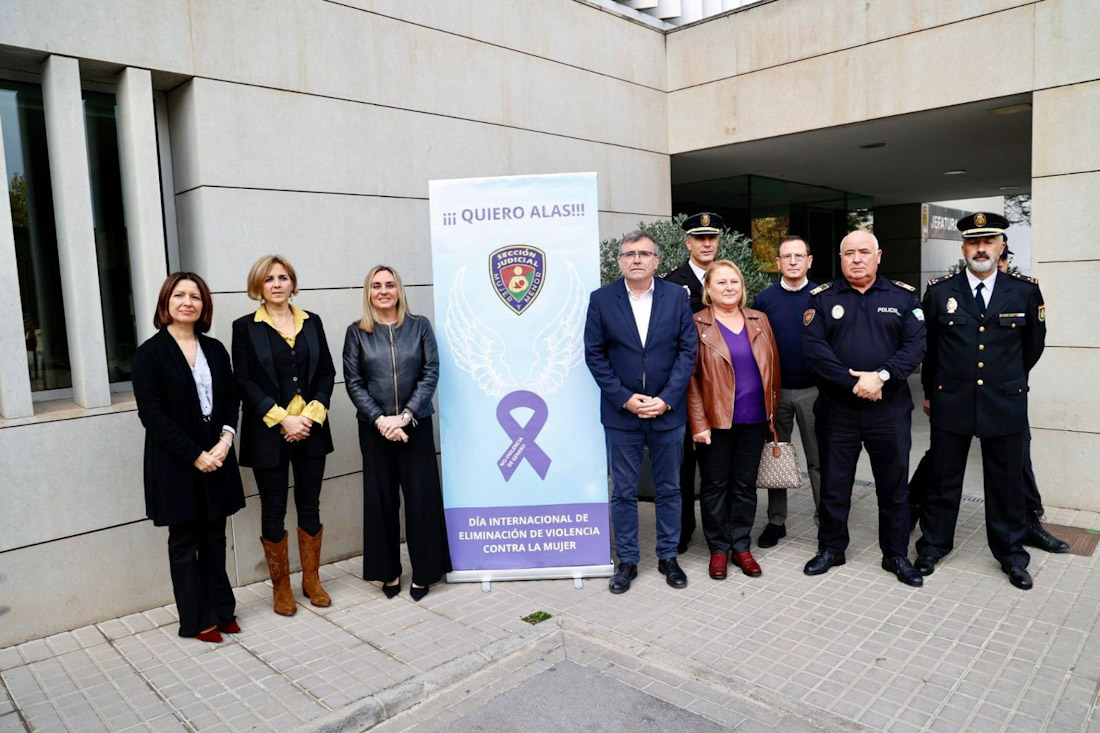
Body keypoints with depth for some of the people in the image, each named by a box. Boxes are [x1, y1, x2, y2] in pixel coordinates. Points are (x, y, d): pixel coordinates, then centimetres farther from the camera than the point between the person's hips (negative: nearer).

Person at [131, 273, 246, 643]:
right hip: (176, 462, -4)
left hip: (216, 456, 4)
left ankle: (221, 609, 25)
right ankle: (197, 619, 20)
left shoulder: (215, 349, 7)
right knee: (185, 541, 8)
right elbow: (152, 414, -12)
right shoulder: (150, 354, -7)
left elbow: (232, 399, 8)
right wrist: (195, 455, -15)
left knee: (214, 537, 13)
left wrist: (225, 440, -9)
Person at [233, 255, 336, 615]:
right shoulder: (245, 327, -1)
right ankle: (280, 587, 21)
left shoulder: (311, 322, 8)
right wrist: (282, 419, -14)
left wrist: (311, 414, -7)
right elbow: (245, 382, -6)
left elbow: (327, 372, 6)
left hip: (310, 429, 3)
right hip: (268, 433, -2)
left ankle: (311, 580, 25)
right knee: (273, 510, 7)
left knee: (310, 505, 10)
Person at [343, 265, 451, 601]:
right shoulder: (357, 332, 3)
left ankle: (423, 571, 15)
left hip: (416, 424, 0)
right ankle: (389, 571, 21)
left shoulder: (419, 326, 3)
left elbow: (431, 373, -3)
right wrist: (380, 419, -12)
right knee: (381, 498, 7)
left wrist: (406, 415, -12)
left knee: (421, 497, 1)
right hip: (375, 428, 1)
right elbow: (353, 382, -1)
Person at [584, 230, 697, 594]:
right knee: (624, 492, 9)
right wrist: (625, 399, -11)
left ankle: (668, 557, 29)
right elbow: (594, 355, -3)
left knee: (668, 489, 13)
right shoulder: (601, 299, -2)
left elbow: (687, 350, -2)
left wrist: (666, 399, -11)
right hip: (621, 413, -1)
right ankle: (627, 561, 23)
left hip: (668, 411, 1)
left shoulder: (676, 296, 0)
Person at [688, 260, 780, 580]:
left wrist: (772, 412, 8)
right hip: (715, 421, -3)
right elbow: (690, 377, -7)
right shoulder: (697, 325, -4)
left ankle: (741, 546, 26)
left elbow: (772, 368, 12)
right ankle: (719, 549, 21)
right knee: (715, 486, 7)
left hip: (754, 421, 4)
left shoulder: (759, 320, 8)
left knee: (745, 485, 12)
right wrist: (698, 423, -12)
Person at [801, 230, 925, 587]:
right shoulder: (822, 298, 2)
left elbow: (915, 345, -5)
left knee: (895, 486, 10)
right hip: (836, 410, 0)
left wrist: (881, 376, -19)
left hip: (890, 409, 1)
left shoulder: (903, 297, 5)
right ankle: (831, 549, 27)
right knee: (834, 484, 10)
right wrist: (853, 382, -17)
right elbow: (813, 347, -9)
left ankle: (896, 555, 27)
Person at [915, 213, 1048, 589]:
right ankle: (933, 546, 25)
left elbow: (1033, 345, 13)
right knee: (943, 480, 10)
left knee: (1007, 483, 11)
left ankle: (1012, 555, 27)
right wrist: (930, 391, 15)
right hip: (950, 403, 0)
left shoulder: (1025, 291, -1)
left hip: (1005, 404, 1)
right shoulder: (939, 291, -2)